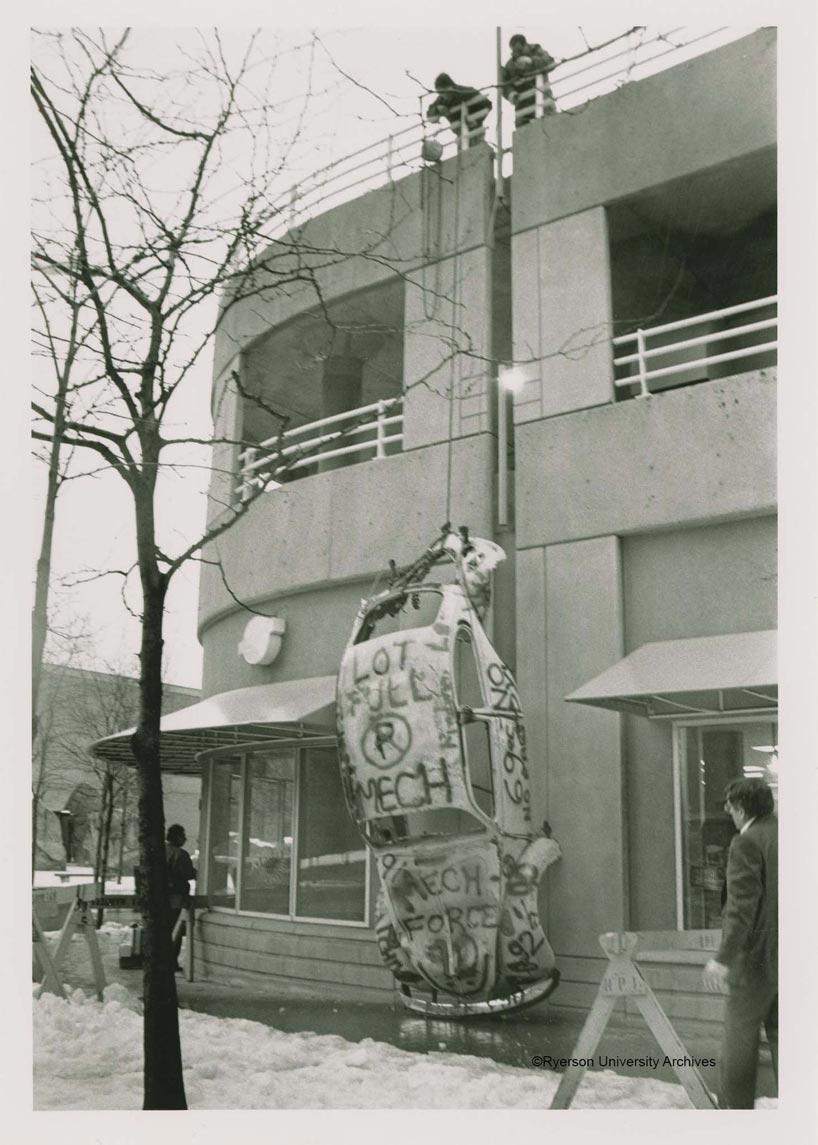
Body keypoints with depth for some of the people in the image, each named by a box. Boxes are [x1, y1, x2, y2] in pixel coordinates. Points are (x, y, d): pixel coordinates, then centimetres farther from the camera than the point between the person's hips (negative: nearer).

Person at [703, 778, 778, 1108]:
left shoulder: (746, 843, -15)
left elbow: (743, 905, -23)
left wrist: (724, 958, -26)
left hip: (757, 957, -7)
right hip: (791, 957, 7)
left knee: (740, 1035, 6)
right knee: (781, 1033, 14)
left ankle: (736, 1106, 13)